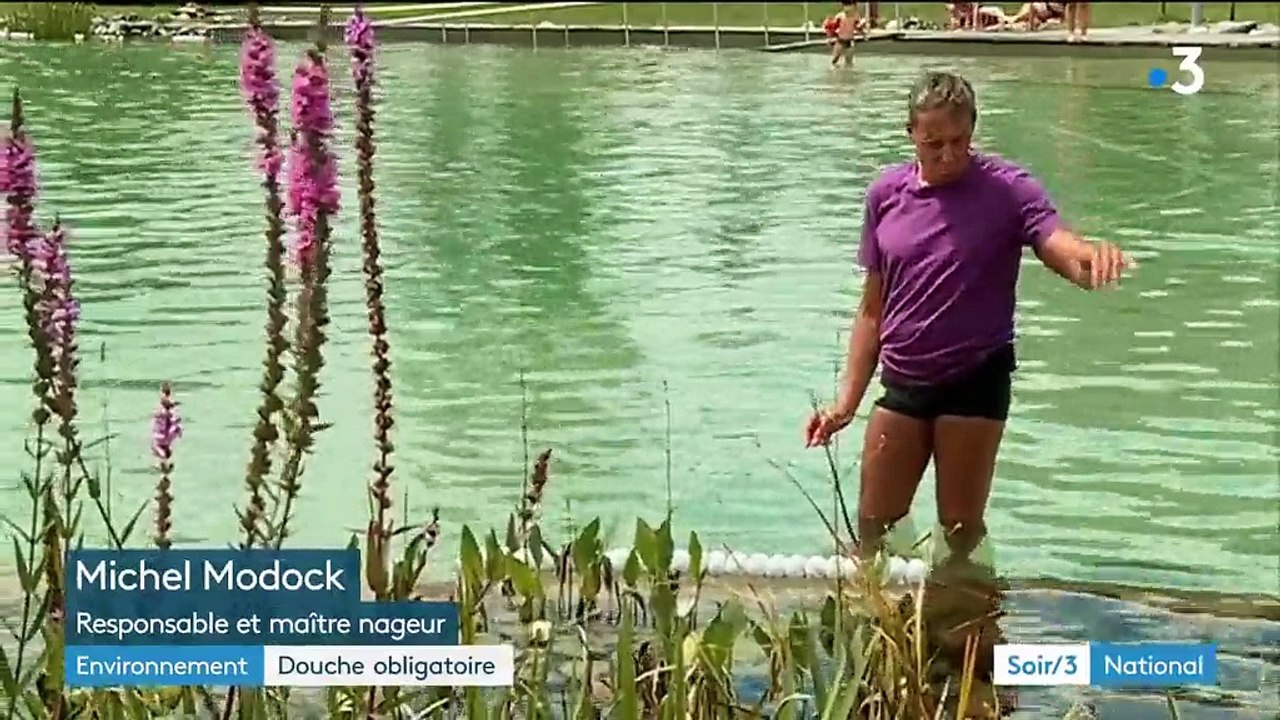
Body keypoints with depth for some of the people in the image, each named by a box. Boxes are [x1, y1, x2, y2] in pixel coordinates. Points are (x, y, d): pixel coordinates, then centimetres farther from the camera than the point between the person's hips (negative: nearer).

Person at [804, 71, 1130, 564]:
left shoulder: (1007, 189, -9)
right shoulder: (886, 194, 2)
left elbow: (1063, 250, -24)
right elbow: (873, 306, 8)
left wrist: (1096, 256, -49)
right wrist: (847, 400, 5)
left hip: (974, 380, -4)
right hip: (902, 380, 4)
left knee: (962, 531, 4)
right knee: (873, 525, 9)